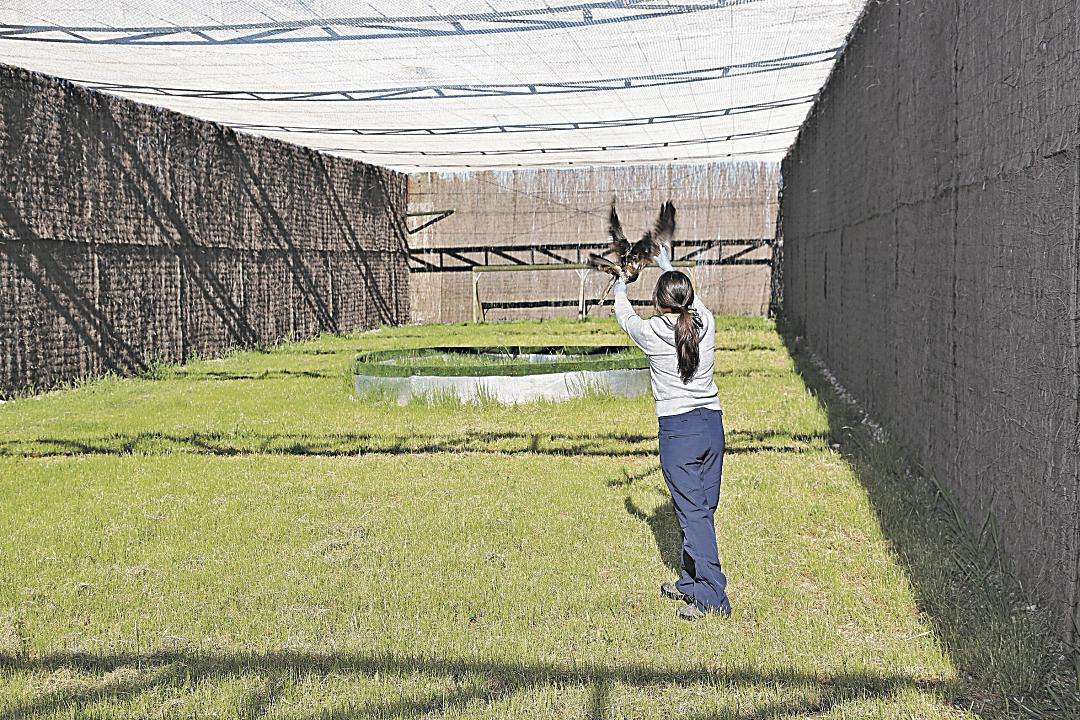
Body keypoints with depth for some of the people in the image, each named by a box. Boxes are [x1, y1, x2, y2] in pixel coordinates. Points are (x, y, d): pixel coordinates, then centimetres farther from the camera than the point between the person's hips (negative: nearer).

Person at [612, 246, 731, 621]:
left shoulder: (652, 332, -9)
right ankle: (690, 582, 27)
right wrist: (667, 267, 41)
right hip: (713, 424, 5)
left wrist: (620, 290, 36)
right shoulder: (705, 323, 0)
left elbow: (625, 316, 14)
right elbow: (693, 301, 25)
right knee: (703, 508, 13)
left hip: (678, 429, -5)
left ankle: (712, 597, -6)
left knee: (692, 512, -4)